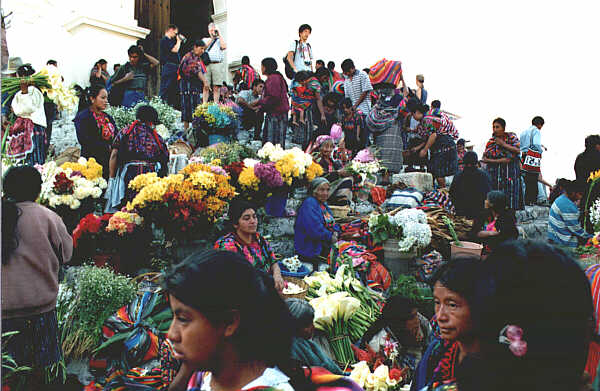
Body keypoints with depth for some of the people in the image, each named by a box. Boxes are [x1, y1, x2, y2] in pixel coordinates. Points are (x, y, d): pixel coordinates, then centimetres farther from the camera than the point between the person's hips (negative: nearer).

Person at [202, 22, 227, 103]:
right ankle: (204, 104, -5)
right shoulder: (205, 40, 22)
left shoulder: (220, 40, 18)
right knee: (206, 86, -5)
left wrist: (219, 35, 4)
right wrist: (211, 39, 5)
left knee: (216, 87, -5)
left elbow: (224, 47, -4)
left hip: (217, 64, -1)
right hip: (206, 64, 1)